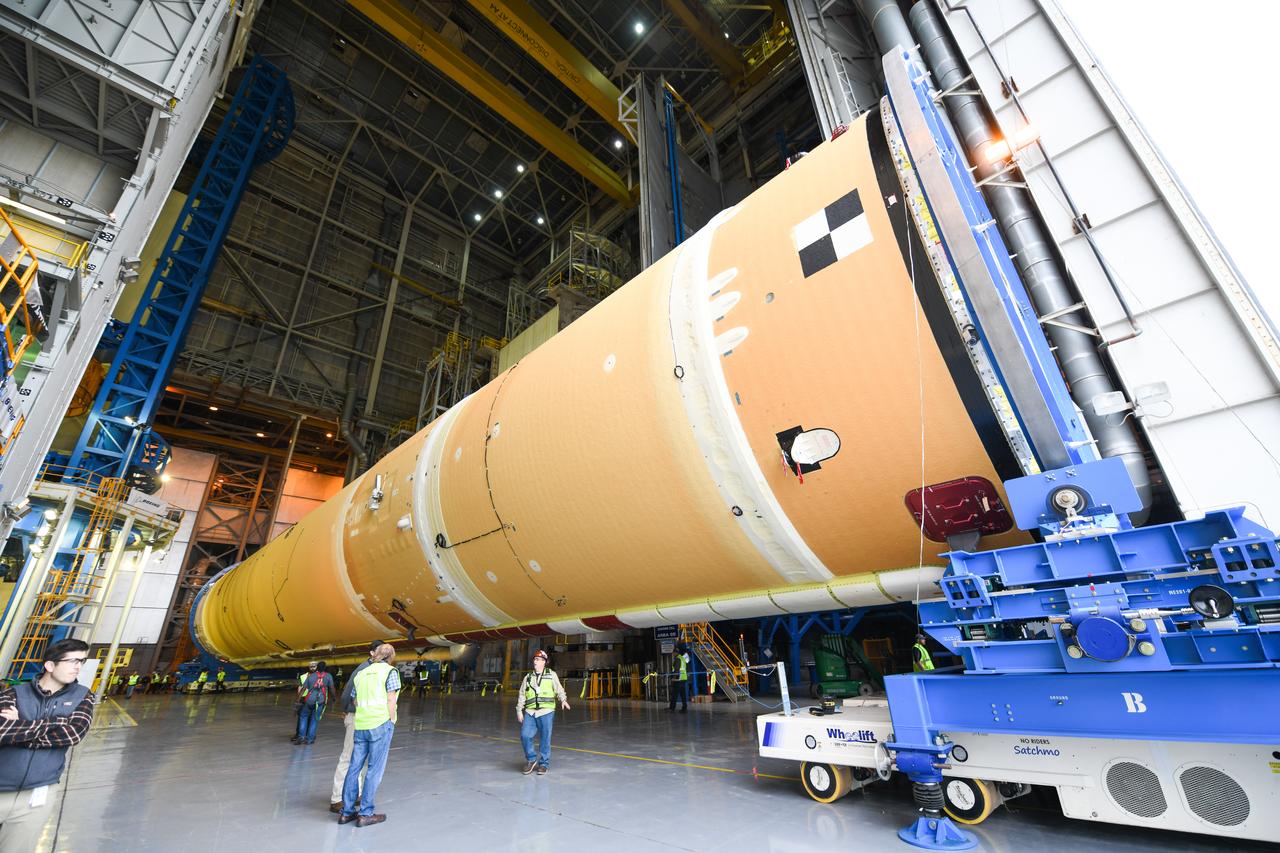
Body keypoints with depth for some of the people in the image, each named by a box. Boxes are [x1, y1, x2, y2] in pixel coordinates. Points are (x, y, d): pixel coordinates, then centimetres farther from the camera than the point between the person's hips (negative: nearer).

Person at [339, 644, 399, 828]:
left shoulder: (361, 673, 14)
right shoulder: (390, 671, -4)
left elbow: (355, 701, 14)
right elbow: (390, 701, -8)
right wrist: (391, 723, 1)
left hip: (360, 725, 6)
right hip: (380, 724, -6)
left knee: (354, 767, 13)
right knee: (374, 769, 2)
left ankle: (346, 812, 21)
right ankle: (365, 814, 7)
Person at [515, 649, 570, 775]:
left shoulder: (551, 675, 5)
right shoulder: (528, 677, 14)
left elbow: (559, 689, 0)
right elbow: (521, 695, 16)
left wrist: (563, 700, -15)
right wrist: (519, 710, 10)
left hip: (546, 712, -3)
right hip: (530, 713, 3)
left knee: (545, 739, 1)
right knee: (525, 735, -8)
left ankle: (544, 764, 20)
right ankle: (531, 759, 16)